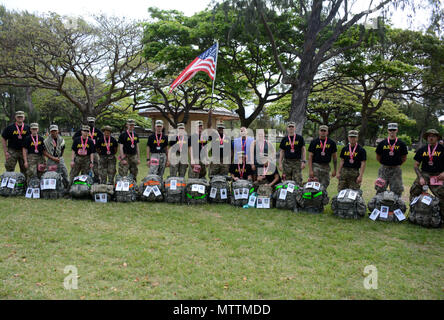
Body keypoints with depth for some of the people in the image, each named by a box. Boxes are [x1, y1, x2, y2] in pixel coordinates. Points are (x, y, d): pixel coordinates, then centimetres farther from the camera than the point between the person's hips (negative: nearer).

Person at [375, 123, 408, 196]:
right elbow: (378, 157, 13)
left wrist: (397, 164, 7)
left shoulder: (401, 144, 3)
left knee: (396, 191, 2)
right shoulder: (382, 143, 5)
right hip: (384, 169, 1)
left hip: (396, 170, -1)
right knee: (380, 190, 3)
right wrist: (384, 164, 9)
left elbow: (404, 158, 10)